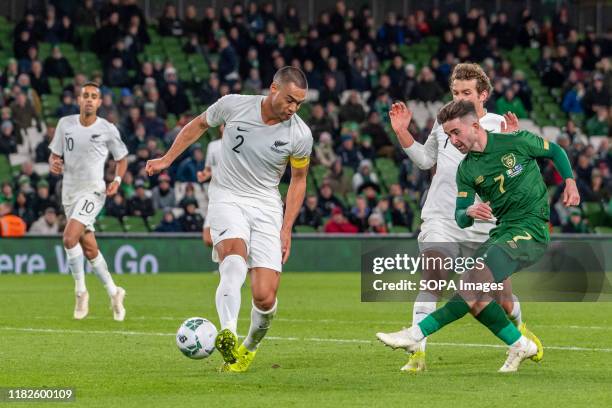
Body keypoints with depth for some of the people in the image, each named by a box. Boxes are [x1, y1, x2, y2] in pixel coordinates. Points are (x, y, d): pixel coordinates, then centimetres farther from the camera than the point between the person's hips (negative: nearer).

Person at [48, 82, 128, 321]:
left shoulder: (107, 129, -5)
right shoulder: (65, 124, 3)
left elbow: (121, 158, 9)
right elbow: (55, 155, 10)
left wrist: (117, 180, -8)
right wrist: (54, 163, -13)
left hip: (93, 191, -5)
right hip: (69, 192, 5)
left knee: (69, 237, -24)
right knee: (89, 249, 9)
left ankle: (80, 291, -10)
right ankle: (113, 293, 26)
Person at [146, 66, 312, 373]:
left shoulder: (300, 135, -7)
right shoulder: (233, 105, -10)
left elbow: (298, 180, 9)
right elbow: (199, 124, 12)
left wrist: (286, 229, 4)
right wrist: (166, 159, 13)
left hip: (266, 205, 1)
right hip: (226, 197, -1)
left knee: (265, 298, -9)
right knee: (235, 257, -34)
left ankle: (249, 348, 22)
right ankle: (227, 336, -51)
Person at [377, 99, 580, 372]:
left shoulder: (517, 142, -5)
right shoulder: (466, 170, 8)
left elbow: (555, 151, 12)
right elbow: (460, 219, 7)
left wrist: (570, 182, 0)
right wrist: (469, 212, -15)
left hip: (531, 230, -7)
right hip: (502, 231, 7)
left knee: (474, 282, -21)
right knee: (473, 294, -9)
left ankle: (416, 334, -25)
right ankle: (521, 345, 5)